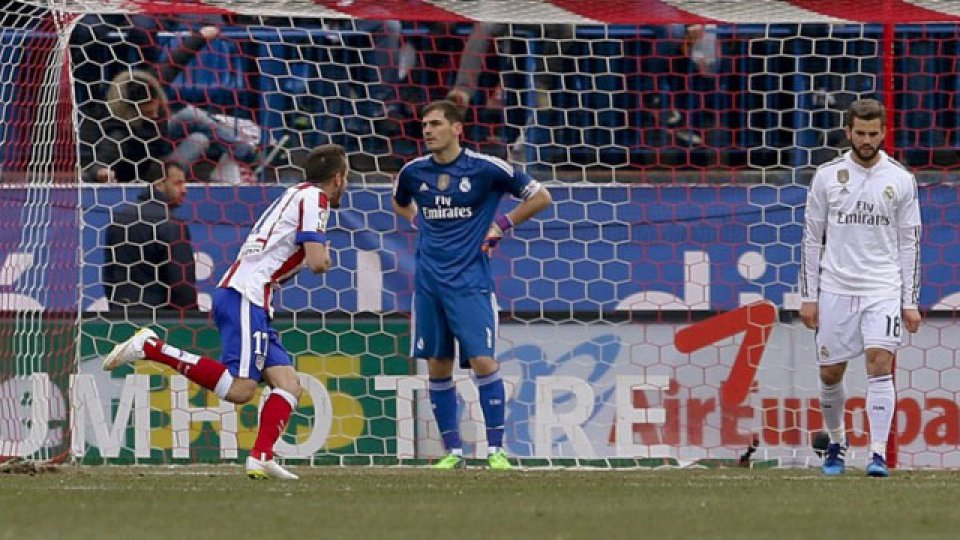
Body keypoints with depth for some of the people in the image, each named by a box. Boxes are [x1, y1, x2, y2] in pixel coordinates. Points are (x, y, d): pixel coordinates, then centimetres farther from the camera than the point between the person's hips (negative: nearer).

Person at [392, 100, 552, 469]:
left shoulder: (485, 169, -8)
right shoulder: (414, 172, 4)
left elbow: (540, 197, 1)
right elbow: (400, 204, 29)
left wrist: (502, 226, -2)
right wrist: (420, 223, 12)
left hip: (470, 281, -4)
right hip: (428, 281, 4)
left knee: (482, 360, -12)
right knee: (438, 366, 5)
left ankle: (496, 449, -5)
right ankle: (453, 450, 14)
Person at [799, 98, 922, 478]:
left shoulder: (901, 180, 2)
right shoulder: (827, 176, 3)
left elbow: (909, 244, 6)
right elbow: (812, 238, 7)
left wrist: (911, 303, 2)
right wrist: (808, 296, 3)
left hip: (883, 289, -1)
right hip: (835, 289, 2)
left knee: (880, 364, -17)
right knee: (830, 373, 6)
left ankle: (878, 455, -19)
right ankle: (837, 441, 31)